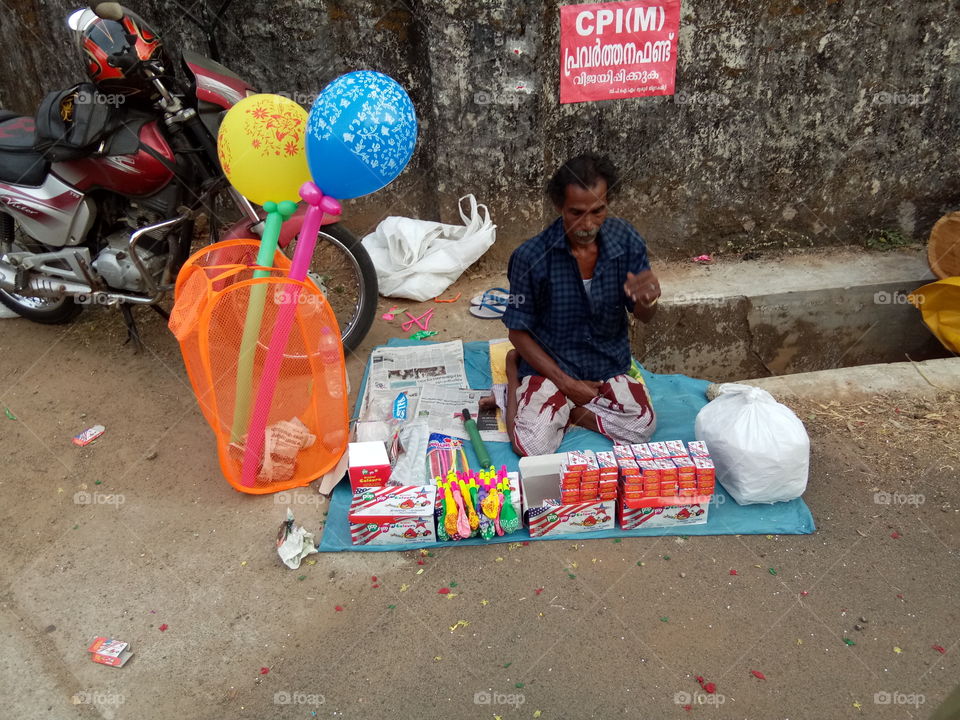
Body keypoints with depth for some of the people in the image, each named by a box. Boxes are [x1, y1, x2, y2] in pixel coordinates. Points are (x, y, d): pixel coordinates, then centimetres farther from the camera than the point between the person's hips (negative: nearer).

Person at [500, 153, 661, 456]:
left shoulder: (626, 240, -10)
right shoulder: (531, 256, -18)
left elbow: (643, 316, -2)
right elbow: (518, 332, -8)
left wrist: (648, 299, -28)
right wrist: (565, 382, -16)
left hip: (609, 365, 3)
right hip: (551, 365, -3)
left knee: (642, 427, -21)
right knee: (531, 445, -21)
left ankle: (562, 408, 2)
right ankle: (517, 376, 8)